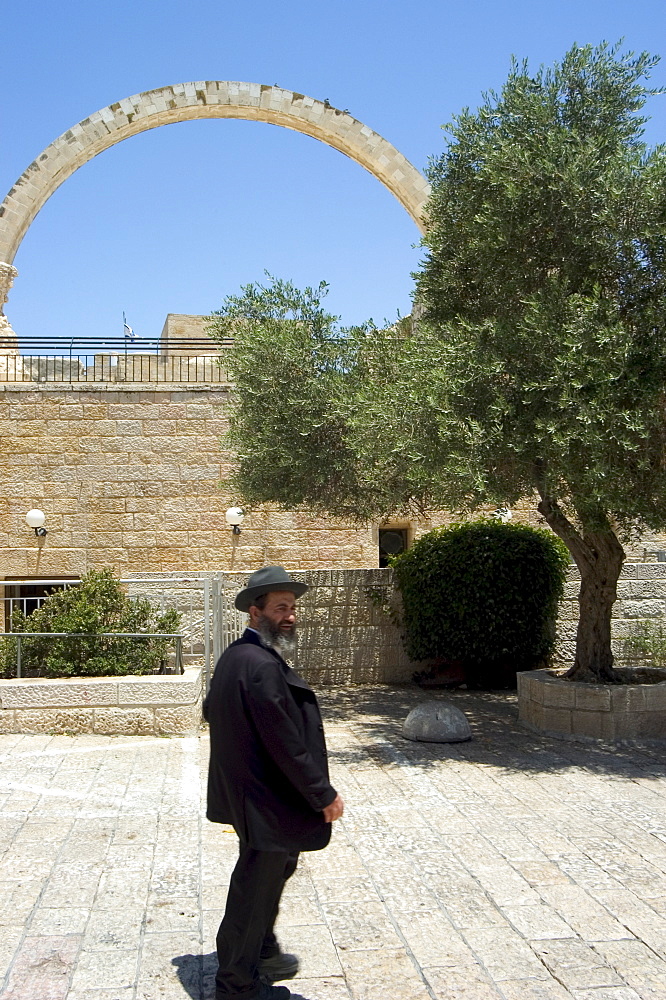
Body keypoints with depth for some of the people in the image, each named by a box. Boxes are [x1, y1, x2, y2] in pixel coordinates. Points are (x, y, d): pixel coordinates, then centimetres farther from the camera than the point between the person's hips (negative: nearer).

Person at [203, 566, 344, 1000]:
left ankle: (263, 953, 47)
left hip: (244, 790, 10)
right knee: (255, 890, 7)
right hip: (268, 801, -10)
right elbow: (287, 744, -27)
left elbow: (211, 711, 18)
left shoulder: (233, 656, 4)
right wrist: (325, 796, -17)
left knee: (277, 868, 28)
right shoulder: (263, 666, -28)